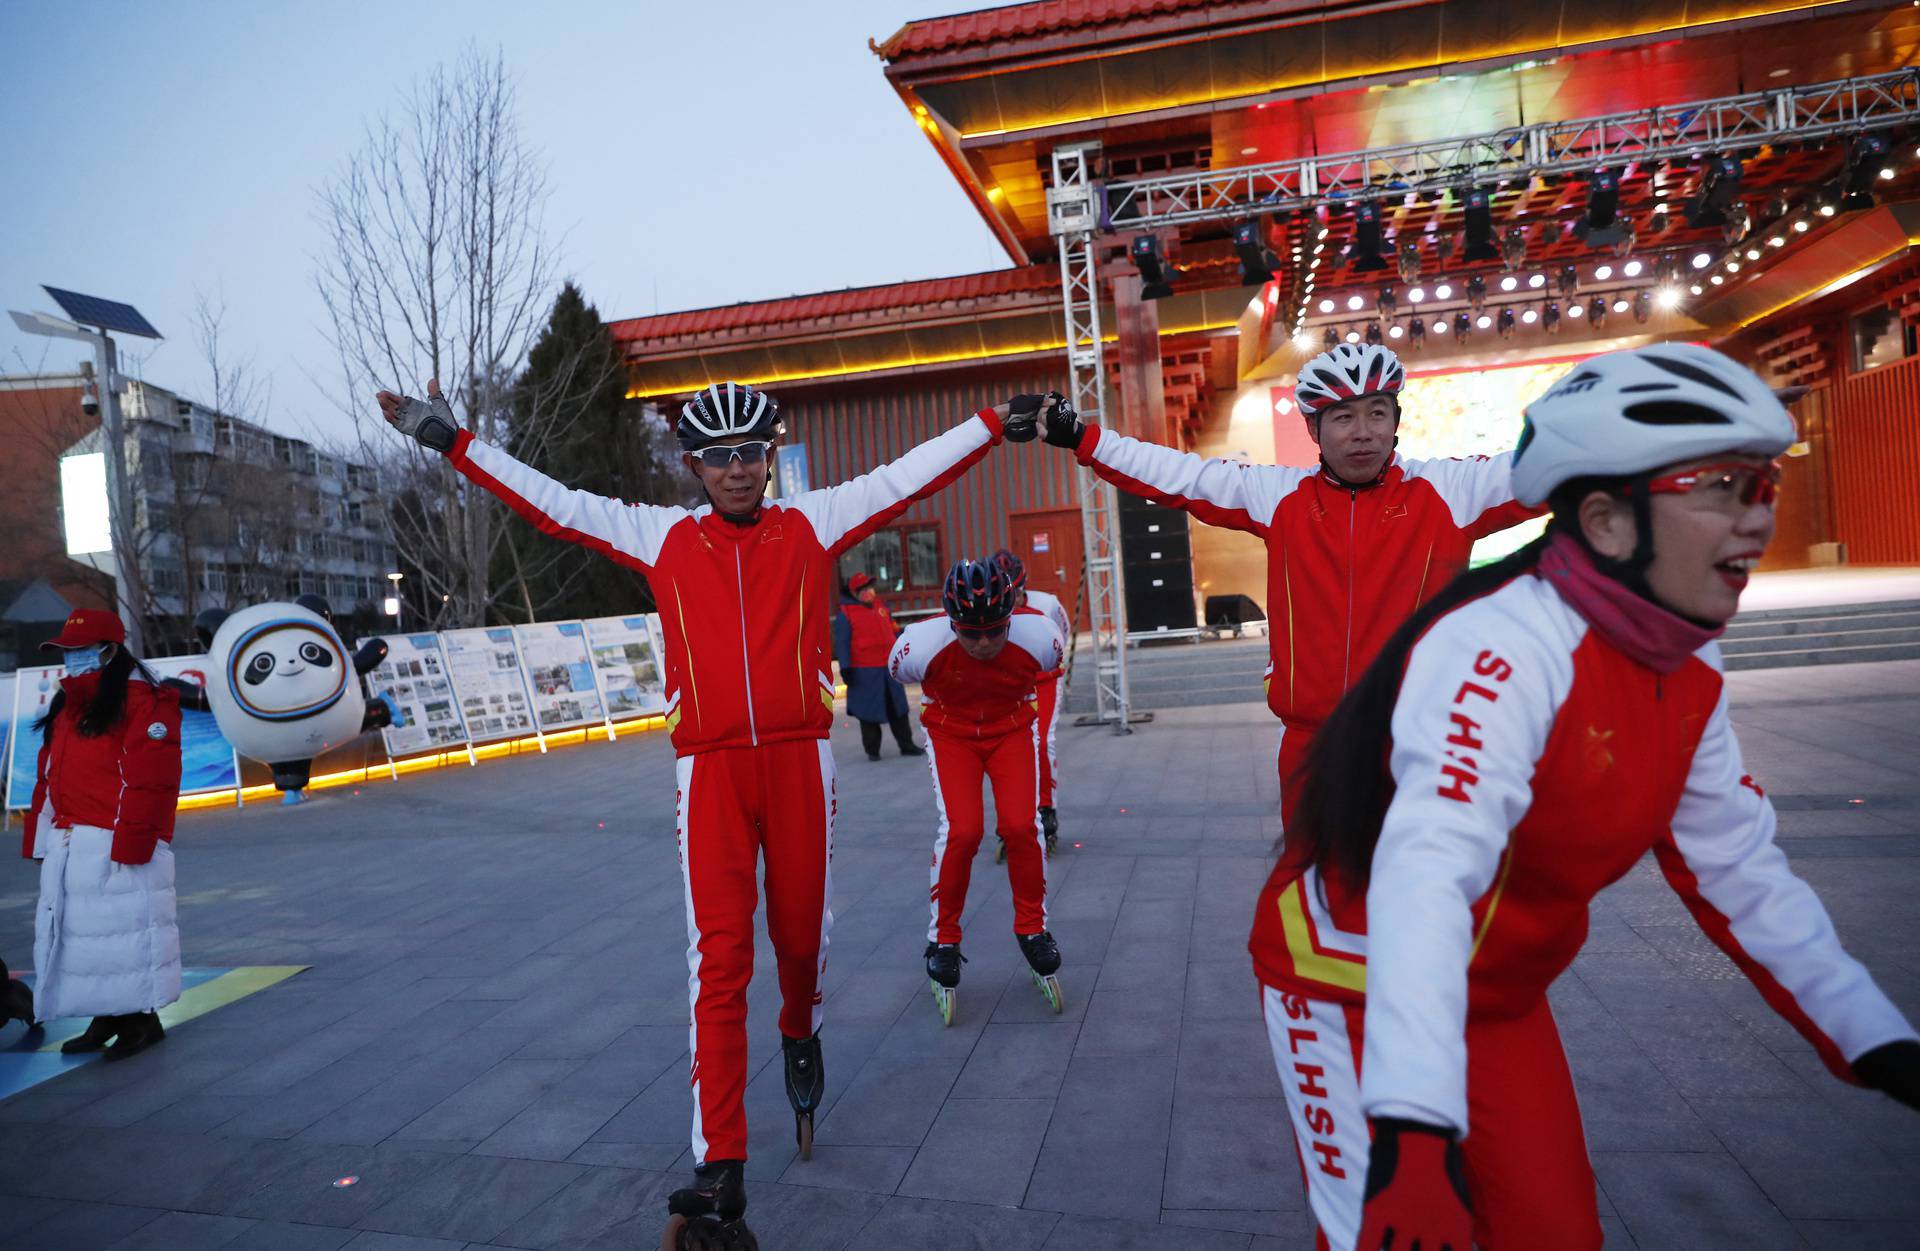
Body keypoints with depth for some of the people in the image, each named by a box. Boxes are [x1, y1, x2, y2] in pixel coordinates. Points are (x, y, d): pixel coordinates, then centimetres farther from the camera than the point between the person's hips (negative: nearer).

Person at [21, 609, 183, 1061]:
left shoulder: (144, 702, -12)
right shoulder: (68, 706, 18)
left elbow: (150, 781, -18)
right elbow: (49, 778, 19)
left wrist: (129, 846, -21)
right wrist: (40, 839, 14)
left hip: (115, 846, -9)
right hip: (67, 845, 9)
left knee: (125, 930, -3)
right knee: (77, 933, 14)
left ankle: (140, 1020, 10)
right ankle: (106, 1019, 26)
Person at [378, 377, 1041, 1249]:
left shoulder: (813, 523, 8)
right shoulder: (662, 536, 9)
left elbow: (909, 475, 6)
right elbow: (551, 503, 12)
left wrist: (995, 425, 3)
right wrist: (452, 442, 13)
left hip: (798, 759, 0)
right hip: (710, 768, 0)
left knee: (801, 931, 8)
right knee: (719, 960, -4)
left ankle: (801, 1036, 43)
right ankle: (720, 1174, 3)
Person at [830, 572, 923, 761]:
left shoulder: (881, 606, 12)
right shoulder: (845, 614, -5)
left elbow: (894, 631, 18)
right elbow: (842, 642, -7)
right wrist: (845, 668, -12)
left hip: (889, 667, 5)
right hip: (865, 672, -5)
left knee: (898, 709, 9)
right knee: (869, 711, 1)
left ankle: (906, 745, 17)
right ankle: (872, 750, 13)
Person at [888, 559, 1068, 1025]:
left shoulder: (1038, 639, -27)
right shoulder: (921, 646, -31)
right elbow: (897, 670, -5)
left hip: (1013, 729, 1)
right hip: (950, 734, -1)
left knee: (1021, 825, -16)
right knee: (962, 830, -19)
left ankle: (1032, 928, 9)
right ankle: (943, 937, 4)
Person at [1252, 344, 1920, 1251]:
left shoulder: (1688, 673, -3)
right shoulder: (1503, 650, -30)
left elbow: (1741, 874, 7)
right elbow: (1427, 878, -40)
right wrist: (1412, 1133, -46)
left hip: (1501, 999, 8)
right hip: (1357, 983, -7)